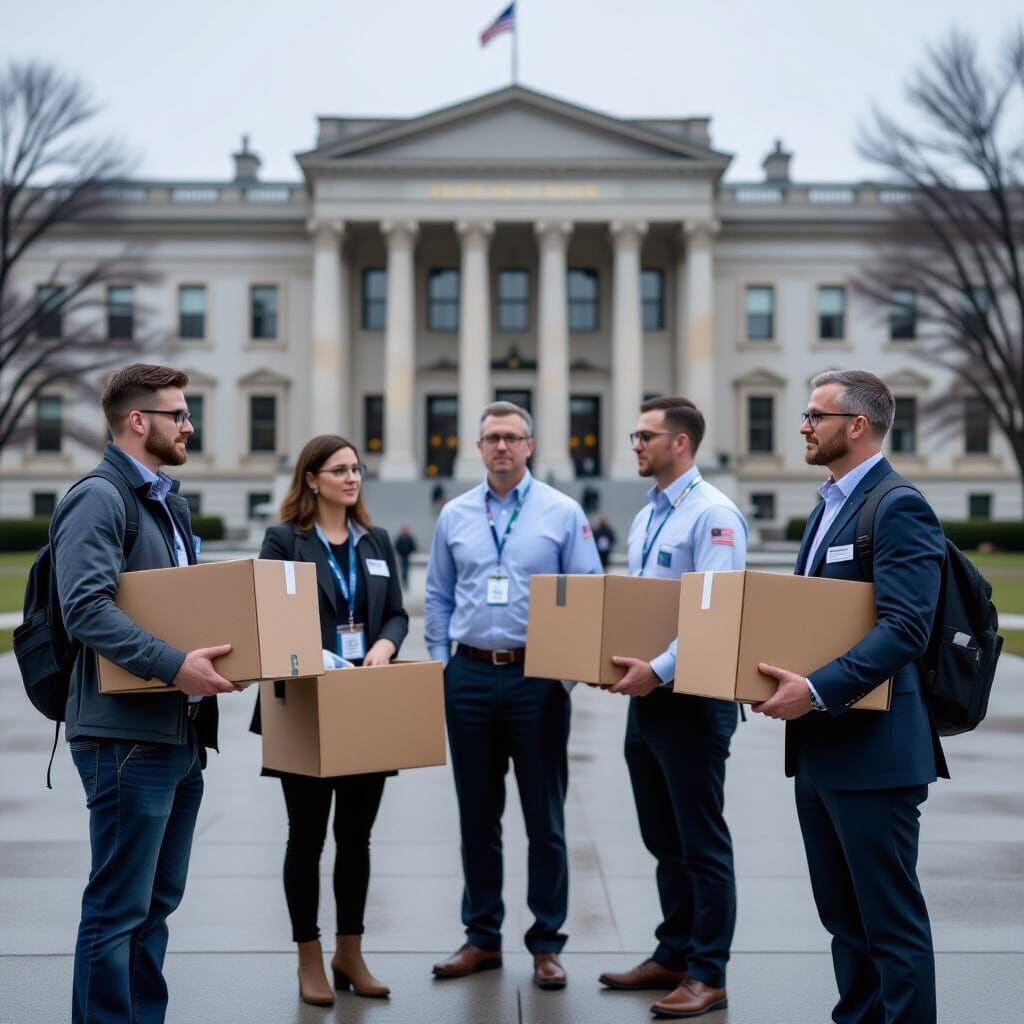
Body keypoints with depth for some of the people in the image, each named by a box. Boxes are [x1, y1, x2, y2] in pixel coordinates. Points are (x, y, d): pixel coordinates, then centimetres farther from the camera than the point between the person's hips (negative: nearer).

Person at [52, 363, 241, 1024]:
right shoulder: (98, 499, -11)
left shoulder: (169, 503, 19)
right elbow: (86, 608, -24)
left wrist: (220, 652, 9)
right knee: (118, 907, -2)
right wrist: (173, 666, -30)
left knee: (159, 901, 15)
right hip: (128, 736, -9)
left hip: (183, 732, 9)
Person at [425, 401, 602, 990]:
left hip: (537, 678, -3)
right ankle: (483, 937, 23)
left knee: (545, 818, 3)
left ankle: (547, 943, 15)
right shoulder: (455, 516, 9)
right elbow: (438, 597, 13)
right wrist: (440, 663, 5)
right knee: (477, 815, 11)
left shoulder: (563, 513, 0)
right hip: (470, 676, 3)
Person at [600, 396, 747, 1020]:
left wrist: (659, 670, -26)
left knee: (702, 844, 1)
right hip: (647, 697, 9)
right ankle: (673, 955, 29)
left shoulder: (713, 514, -14)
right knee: (664, 841, 17)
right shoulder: (646, 517, 14)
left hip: (690, 697, -9)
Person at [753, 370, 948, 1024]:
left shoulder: (898, 510, -13)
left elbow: (905, 629, -23)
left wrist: (817, 689, -29)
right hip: (818, 748, 10)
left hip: (873, 750, -9)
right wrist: (788, 673, 8)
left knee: (891, 920, 0)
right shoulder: (830, 505, 17)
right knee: (842, 914, 17)